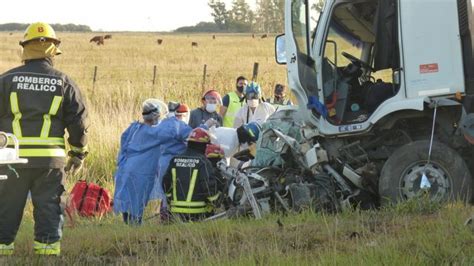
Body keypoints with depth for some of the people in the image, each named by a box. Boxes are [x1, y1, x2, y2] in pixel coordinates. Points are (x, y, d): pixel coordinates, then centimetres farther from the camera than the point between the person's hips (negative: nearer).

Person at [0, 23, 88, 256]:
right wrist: (78, 155, 17)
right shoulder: (64, 83, 4)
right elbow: (79, 122, 6)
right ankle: (48, 249, 4)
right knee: (48, 207, 7)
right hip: (51, 158, 1)